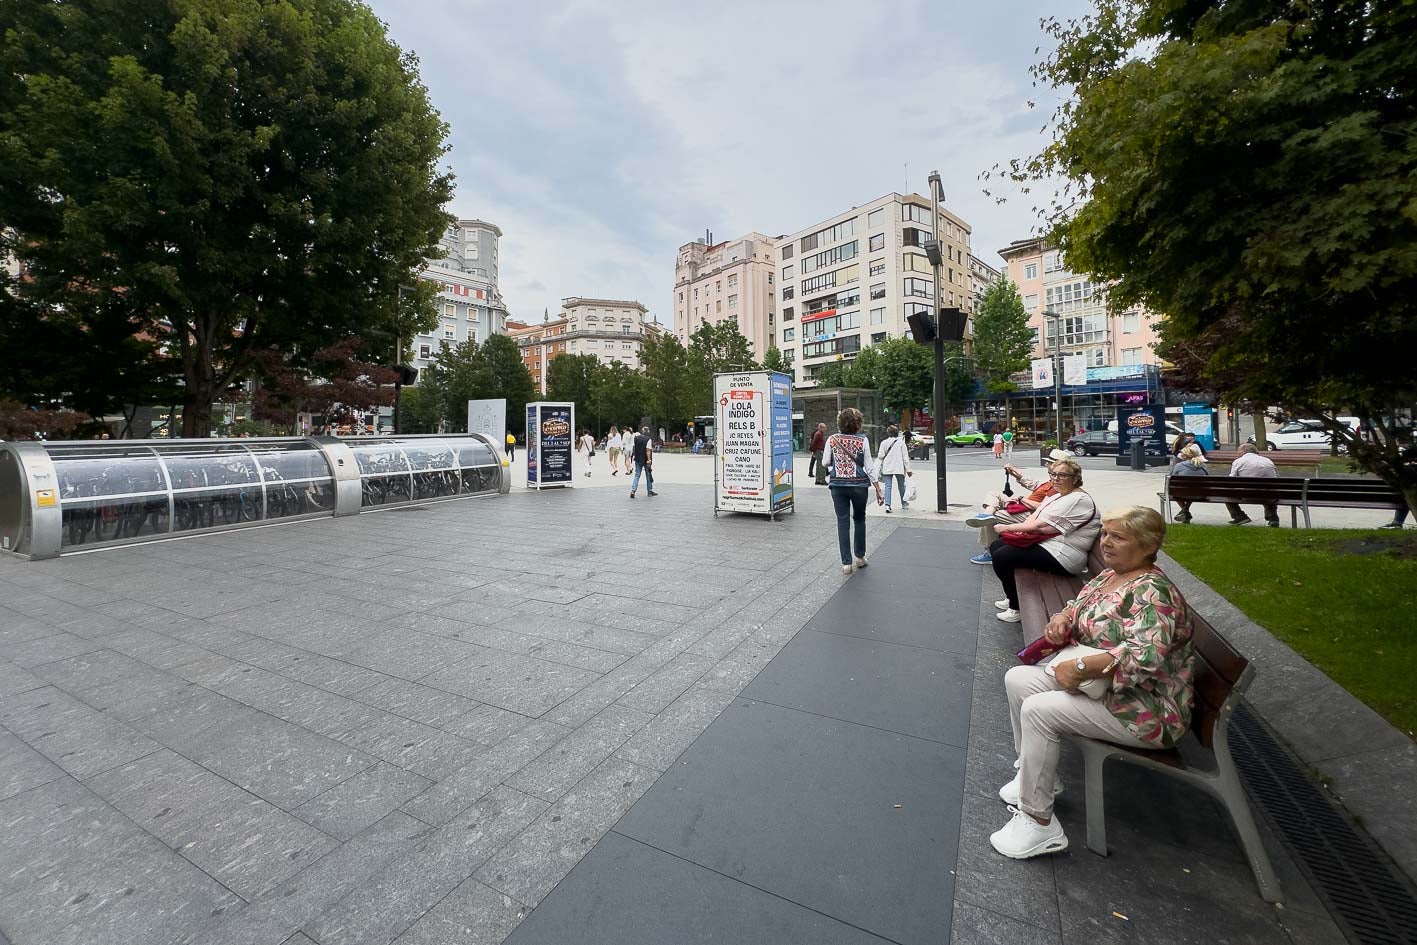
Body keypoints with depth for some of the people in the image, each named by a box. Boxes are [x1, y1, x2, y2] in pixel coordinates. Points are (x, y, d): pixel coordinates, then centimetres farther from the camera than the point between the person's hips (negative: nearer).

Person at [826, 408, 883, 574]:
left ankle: (846, 563, 6)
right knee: (859, 519, 18)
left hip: (838, 485, 1)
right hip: (859, 485, 0)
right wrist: (878, 488, 1)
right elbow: (869, 466, -5)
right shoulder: (863, 440, -6)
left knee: (843, 522, 4)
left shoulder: (832, 439, -2)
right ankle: (860, 556, 27)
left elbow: (826, 463, 3)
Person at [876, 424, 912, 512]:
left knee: (888, 486, -1)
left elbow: (880, 457, 0)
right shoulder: (901, 442, -2)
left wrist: (877, 470, 9)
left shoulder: (884, 442, 1)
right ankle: (904, 503, 30)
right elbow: (905, 457, -1)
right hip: (899, 468, 0)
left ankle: (887, 504, -15)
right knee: (901, 485, 15)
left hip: (887, 468, 1)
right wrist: (908, 469, 2)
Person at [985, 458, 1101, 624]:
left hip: (1062, 555, -11)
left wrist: (1008, 528, -16)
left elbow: (1042, 526, -22)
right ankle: (1012, 597, 17)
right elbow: (1035, 517, 9)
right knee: (996, 546, 6)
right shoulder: (1057, 496, 16)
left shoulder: (1079, 500, -16)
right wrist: (1017, 529, -13)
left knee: (1001, 557, -20)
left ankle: (1017, 609, -3)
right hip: (1044, 542, 11)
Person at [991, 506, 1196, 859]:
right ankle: (1034, 775, 16)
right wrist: (1062, 618, -4)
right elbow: (1078, 604, 19)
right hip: (1101, 685, 10)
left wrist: (1081, 668, -33)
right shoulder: (1110, 576, 5)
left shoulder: (1151, 592, -23)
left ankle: (1039, 824, -10)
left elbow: (1146, 656, -36)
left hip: (1147, 710, -9)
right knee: (1017, 678, 2)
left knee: (1038, 710, -25)